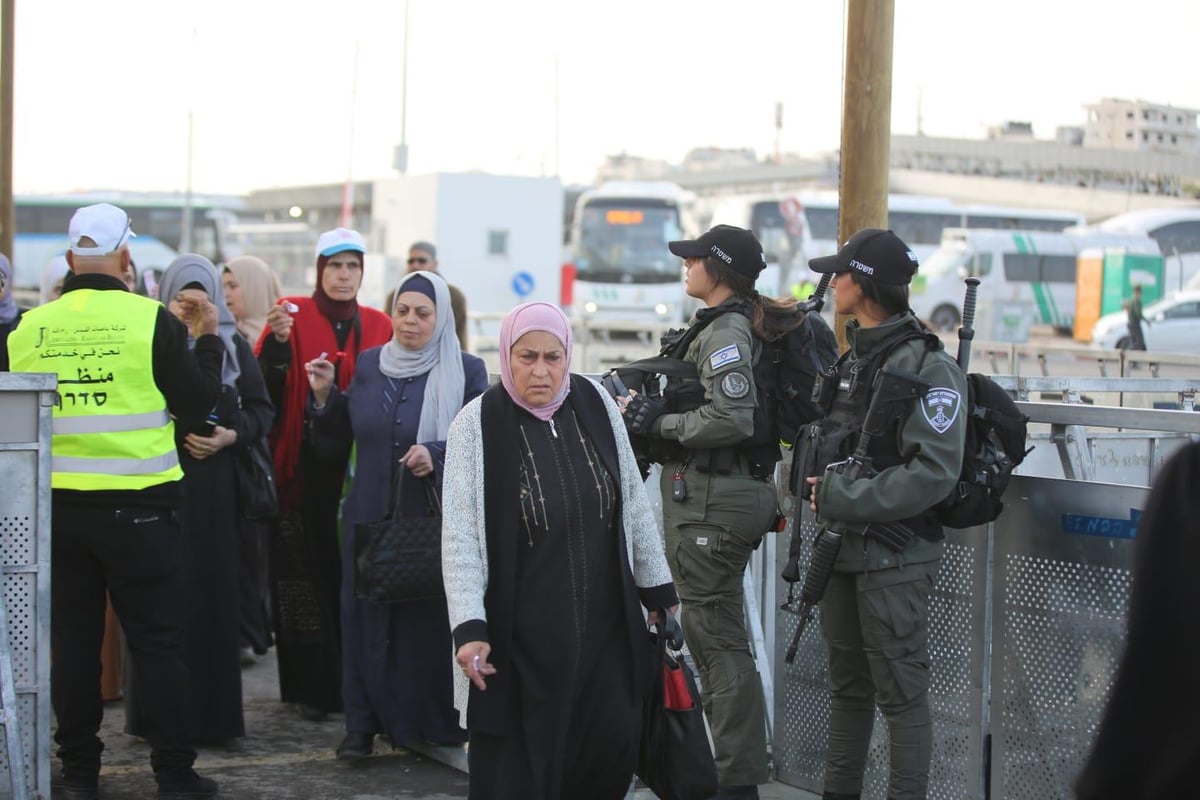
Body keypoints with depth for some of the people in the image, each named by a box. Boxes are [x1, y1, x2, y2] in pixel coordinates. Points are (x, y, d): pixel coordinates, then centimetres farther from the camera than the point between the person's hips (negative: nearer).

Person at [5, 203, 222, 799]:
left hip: (56, 506, 3)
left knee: (73, 641, 11)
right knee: (157, 642, 5)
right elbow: (197, 403, -3)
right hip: (137, 508, -3)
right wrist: (208, 339, 9)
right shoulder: (151, 320, -11)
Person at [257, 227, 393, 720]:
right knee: (307, 573, 0)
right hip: (304, 469, -2)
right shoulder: (293, 316, 0)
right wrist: (277, 341, -24)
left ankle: (356, 681, 13)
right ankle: (312, 686, 8)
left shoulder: (379, 326, 10)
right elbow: (264, 392, -9)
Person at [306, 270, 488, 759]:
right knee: (365, 616, 2)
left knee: (429, 619, -2)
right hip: (370, 517, 3)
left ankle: (433, 725, 11)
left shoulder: (467, 372, -1)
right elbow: (340, 441, 15)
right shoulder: (368, 364, 10)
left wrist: (437, 455, -21)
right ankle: (363, 723, 11)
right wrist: (324, 396, 0)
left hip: (435, 519, -3)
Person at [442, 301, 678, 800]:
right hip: (518, 632, -4)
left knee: (609, 755, 3)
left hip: (605, 624, 4)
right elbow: (460, 537, -12)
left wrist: (657, 588, 15)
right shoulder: (478, 425, -9)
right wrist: (469, 627, -19)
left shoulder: (595, 405, 3)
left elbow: (633, 505, 12)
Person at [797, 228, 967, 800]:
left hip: (895, 555, -9)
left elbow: (933, 473, -23)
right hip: (843, 549, 9)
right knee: (847, 687, 18)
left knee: (901, 693, -1)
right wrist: (816, 486, 4)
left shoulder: (927, 367, -15)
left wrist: (843, 499, -22)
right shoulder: (852, 360, 13)